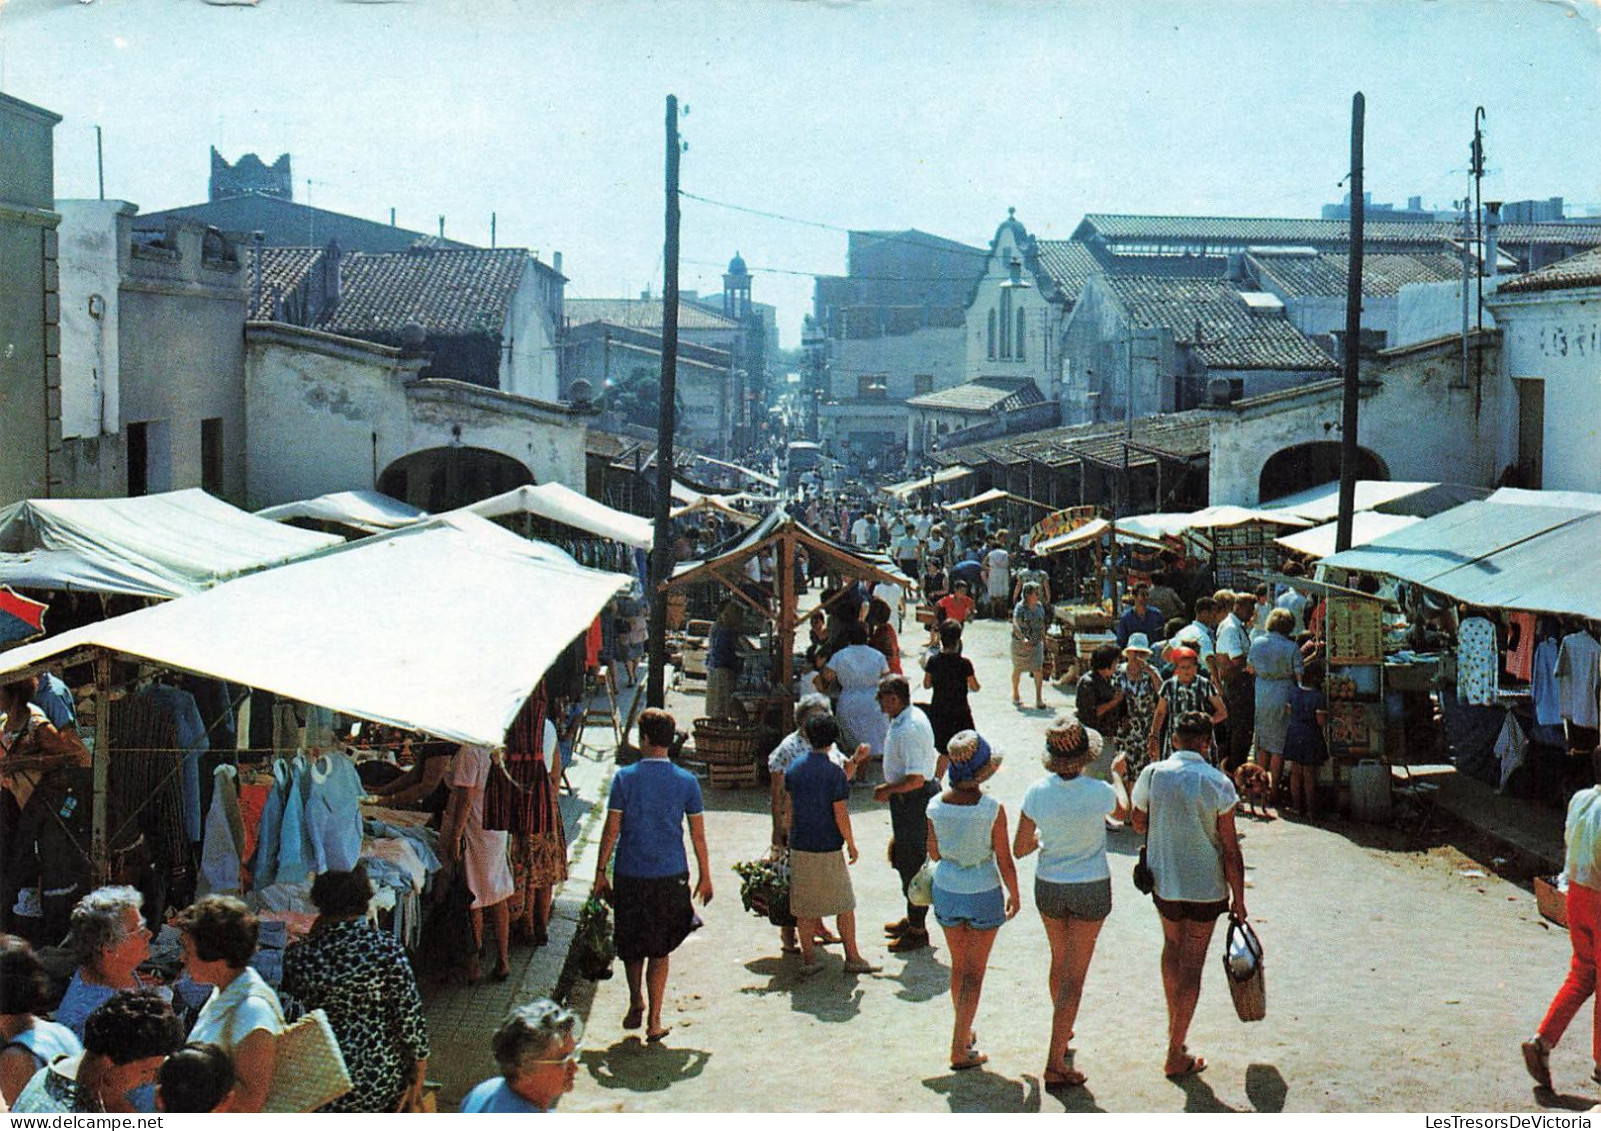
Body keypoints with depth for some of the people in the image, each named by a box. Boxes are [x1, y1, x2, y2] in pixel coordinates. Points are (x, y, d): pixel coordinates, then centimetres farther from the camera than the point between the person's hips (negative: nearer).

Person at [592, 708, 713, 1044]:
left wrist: (601, 872, 4)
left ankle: (636, 1004, 21)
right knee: (660, 948, 10)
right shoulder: (686, 781, -2)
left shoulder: (625, 777, -7)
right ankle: (654, 1019, 7)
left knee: (630, 944, 20)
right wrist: (705, 876, 12)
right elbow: (698, 835, 2)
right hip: (670, 876, 1)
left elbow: (611, 830, -6)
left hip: (629, 876, -1)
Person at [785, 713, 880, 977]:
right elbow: (840, 814, -13)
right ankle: (852, 958, 15)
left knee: (804, 907, 11)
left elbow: (790, 809, 9)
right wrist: (851, 844, -1)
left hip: (799, 847, 4)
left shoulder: (794, 768, 0)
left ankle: (808, 959, 14)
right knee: (844, 905, 9)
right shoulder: (834, 772, -14)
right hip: (829, 848, -4)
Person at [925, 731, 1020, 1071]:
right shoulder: (993, 809, -20)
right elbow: (1005, 862, -12)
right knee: (974, 973, 8)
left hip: (946, 892, 4)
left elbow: (934, 854, 2)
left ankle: (964, 1033, 38)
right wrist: (1014, 895, 5)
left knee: (958, 966, 22)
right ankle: (960, 1048, 9)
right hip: (983, 895, -3)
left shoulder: (936, 806, -12)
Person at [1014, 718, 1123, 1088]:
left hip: (1049, 887, 3)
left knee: (1059, 961, 26)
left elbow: (1019, 849, -7)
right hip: (1091, 890, -3)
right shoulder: (1099, 792, -20)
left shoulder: (1037, 793, -16)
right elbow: (1122, 812, 6)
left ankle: (1062, 1030, 46)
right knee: (1074, 975, 3)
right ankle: (1054, 1063, 1)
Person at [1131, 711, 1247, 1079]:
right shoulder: (1217, 783, -14)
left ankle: (1174, 1025, 36)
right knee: (1191, 965, 6)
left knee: (1172, 946, 27)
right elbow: (1231, 848, -11)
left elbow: (1139, 824, 7)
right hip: (1207, 887, -3)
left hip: (1164, 882, 3)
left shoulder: (1152, 775, -8)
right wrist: (1238, 898, -2)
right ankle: (1176, 1055, 11)